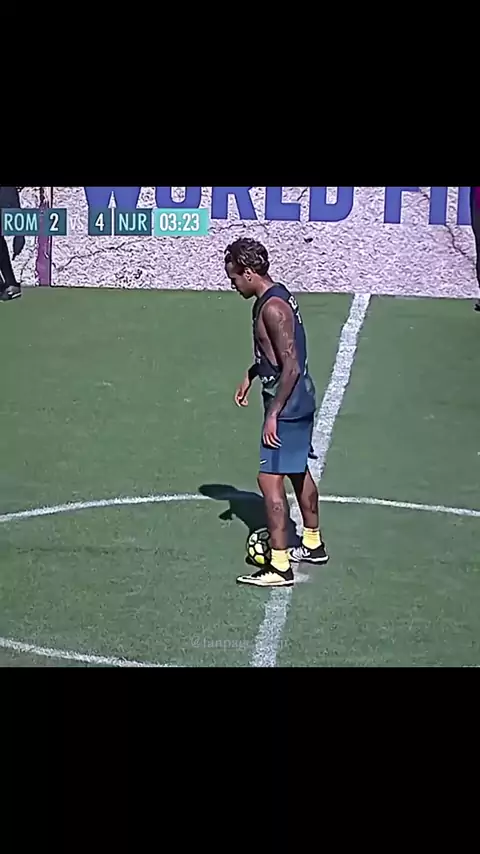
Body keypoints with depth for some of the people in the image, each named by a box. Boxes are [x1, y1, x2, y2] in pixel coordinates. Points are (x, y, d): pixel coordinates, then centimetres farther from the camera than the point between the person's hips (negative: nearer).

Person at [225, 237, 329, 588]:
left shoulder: (272, 308, -22)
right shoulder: (275, 296, 9)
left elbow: (291, 367, -25)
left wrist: (274, 414, -22)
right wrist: (251, 375, 18)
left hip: (287, 405, -11)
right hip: (300, 401, 11)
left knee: (270, 478, -8)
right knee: (298, 471, 22)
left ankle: (280, 566, -5)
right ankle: (313, 545, 37)